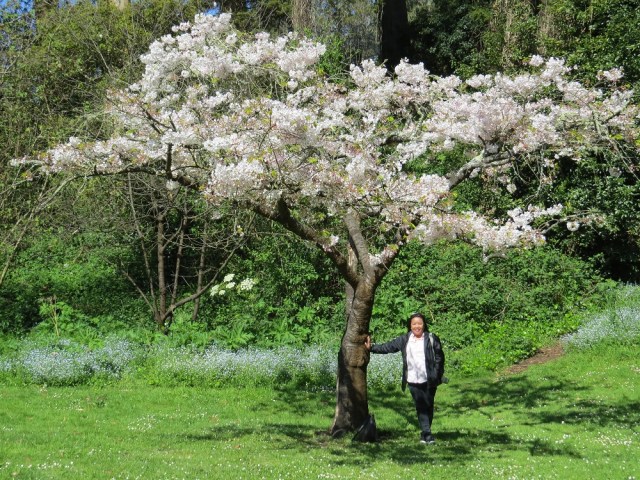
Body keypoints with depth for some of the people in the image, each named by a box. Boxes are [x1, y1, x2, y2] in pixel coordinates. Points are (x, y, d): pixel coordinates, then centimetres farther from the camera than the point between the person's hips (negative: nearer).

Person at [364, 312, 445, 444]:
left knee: (428, 406, 4)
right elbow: (388, 347, 10)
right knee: (420, 407, 0)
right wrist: (371, 348, 4)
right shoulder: (404, 340, 7)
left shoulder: (432, 339, 0)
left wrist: (437, 376, -6)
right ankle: (426, 433, 1)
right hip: (413, 380, 1)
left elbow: (439, 357, 1)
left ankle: (425, 432, 15)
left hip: (429, 380, -1)